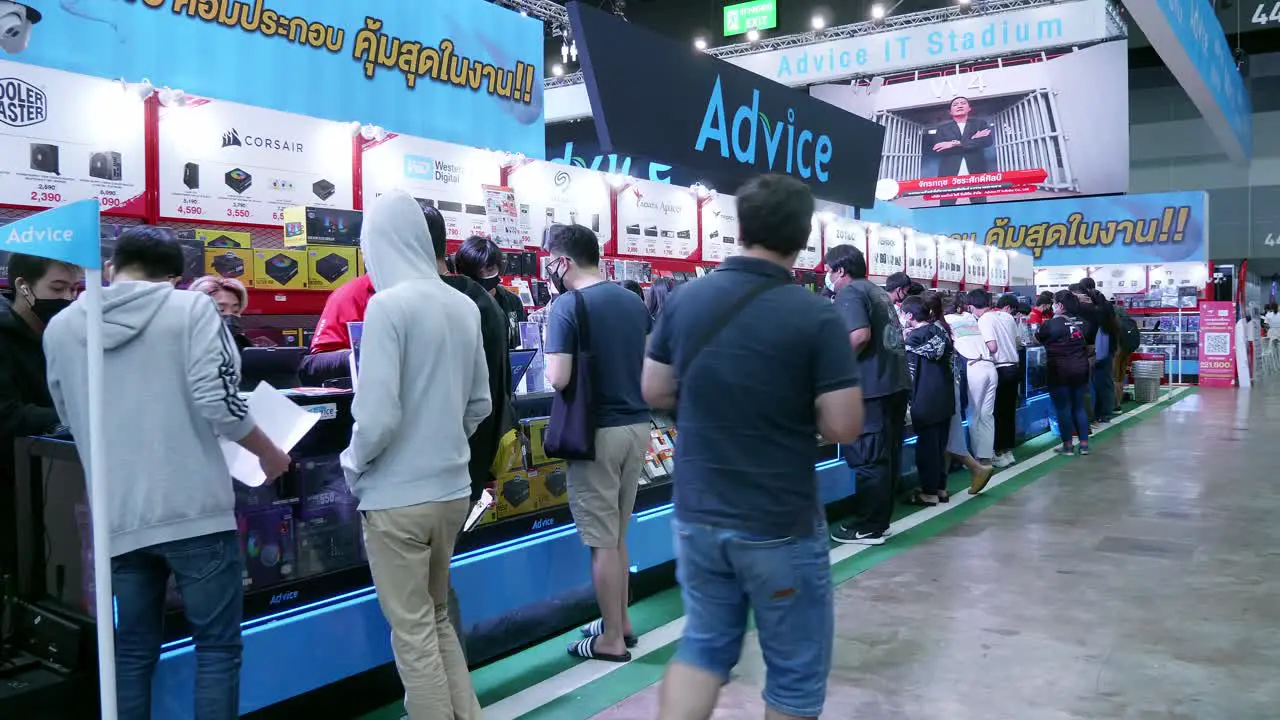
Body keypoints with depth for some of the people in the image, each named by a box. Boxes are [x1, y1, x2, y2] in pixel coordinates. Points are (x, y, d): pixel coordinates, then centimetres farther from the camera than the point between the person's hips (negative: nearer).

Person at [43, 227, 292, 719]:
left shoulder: (61, 327, 9)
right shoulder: (190, 309, -5)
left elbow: (71, 418, 20)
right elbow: (219, 404, -14)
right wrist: (269, 455, 2)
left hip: (118, 519, 5)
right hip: (194, 510, -4)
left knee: (132, 651, 16)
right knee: (218, 646, 7)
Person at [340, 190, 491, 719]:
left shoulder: (388, 305, -16)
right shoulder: (465, 307, 4)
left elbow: (378, 414, -20)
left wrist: (352, 462, -2)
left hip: (397, 497, -6)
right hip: (452, 490, 7)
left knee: (413, 632, 8)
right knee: (437, 618, 22)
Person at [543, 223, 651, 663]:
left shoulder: (567, 305, -13)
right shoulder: (634, 301, 8)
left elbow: (558, 379, -18)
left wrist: (554, 360, 1)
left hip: (598, 430, -7)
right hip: (637, 424, 7)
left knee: (602, 540, 4)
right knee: (617, 534, 20)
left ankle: (612, 638, 14)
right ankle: (620, 621, 31)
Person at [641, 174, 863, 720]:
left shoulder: (686, 299, -2)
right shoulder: (817, 317, -16)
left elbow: (655, 392, 6)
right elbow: (844, 428, -15)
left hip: (697, 515, 5)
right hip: (780, 528, -5)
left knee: (704, 645, 22)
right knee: (796, 670, 14)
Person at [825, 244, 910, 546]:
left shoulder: (849, 292, -8)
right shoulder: (878, 291, 20)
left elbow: (860, 335, -23)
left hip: (872, 385, -9)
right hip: (895, 381, 9)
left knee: (868, 459, -4)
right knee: (886, 456, 13)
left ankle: (868, 528, 2)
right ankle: (880, 520, 21)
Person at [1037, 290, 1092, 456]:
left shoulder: (1052, 324, -13)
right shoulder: (1081, 322, 5)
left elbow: (1037, 338, 2)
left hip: (1059, 372, -6)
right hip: (1081, 369, 6)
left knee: (1063, 408, 2)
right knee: (1079, 406, 13)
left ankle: (1067, 446, 6)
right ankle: (1084, 444, 15)